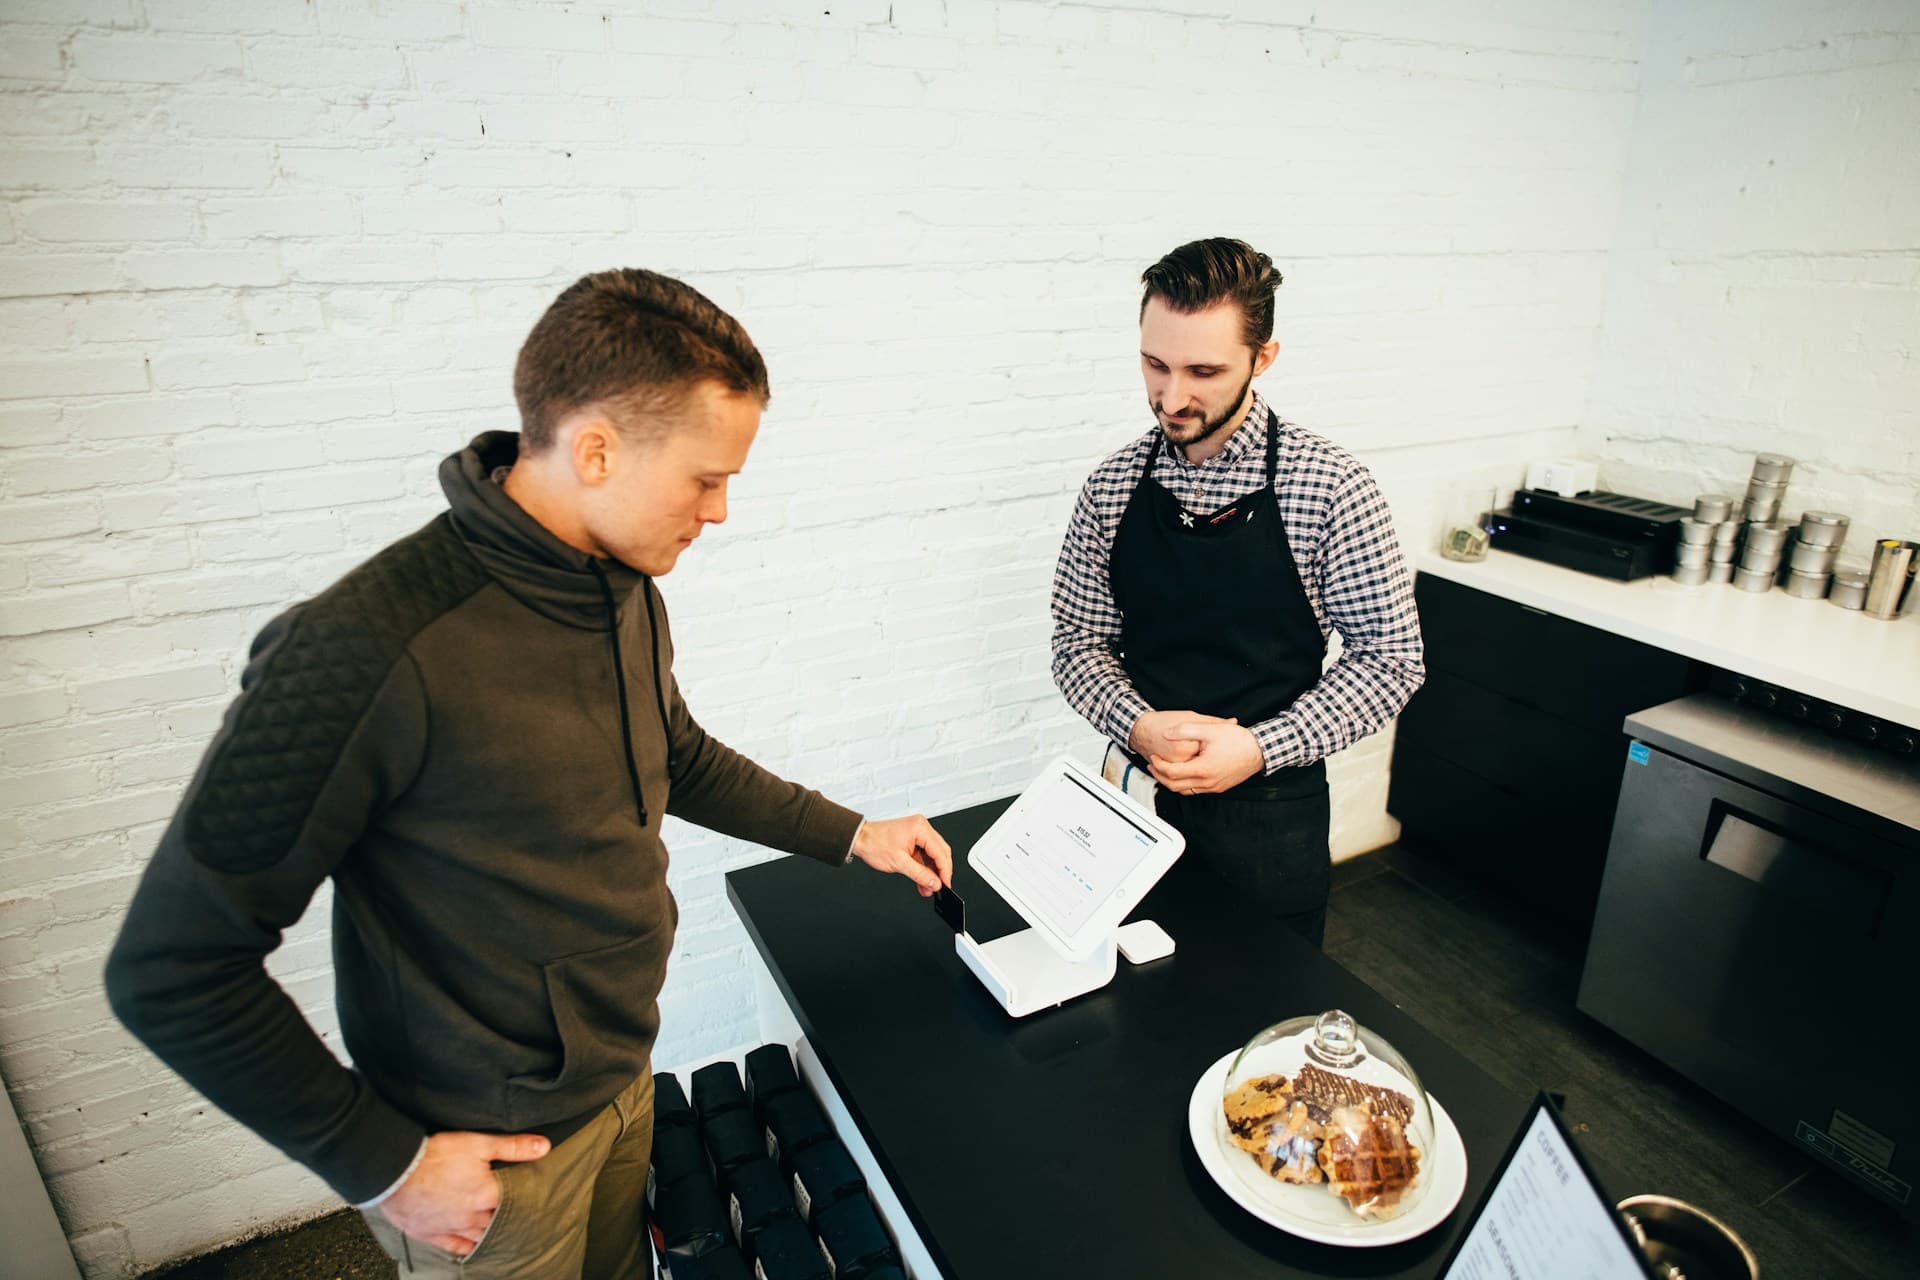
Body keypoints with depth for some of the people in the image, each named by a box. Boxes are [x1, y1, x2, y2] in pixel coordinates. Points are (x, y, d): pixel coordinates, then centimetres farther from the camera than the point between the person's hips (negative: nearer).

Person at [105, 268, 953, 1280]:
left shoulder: (627, 589, -6)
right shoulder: (368, 653, -30)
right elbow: (172, 969, -21)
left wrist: (850, 835, 9)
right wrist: (380, 1164, -16)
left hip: (624, 1073, 7)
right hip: (490, 1151, -6)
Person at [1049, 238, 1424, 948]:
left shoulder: (1330, 485, -13)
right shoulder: (1113, 485, -4)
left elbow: (1390, 657, -9)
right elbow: (1079, 642, 2)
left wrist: (1260, 747, -20)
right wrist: (1138, 725, -17)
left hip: (1270, 815, -2)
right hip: (1135, 800, 3)